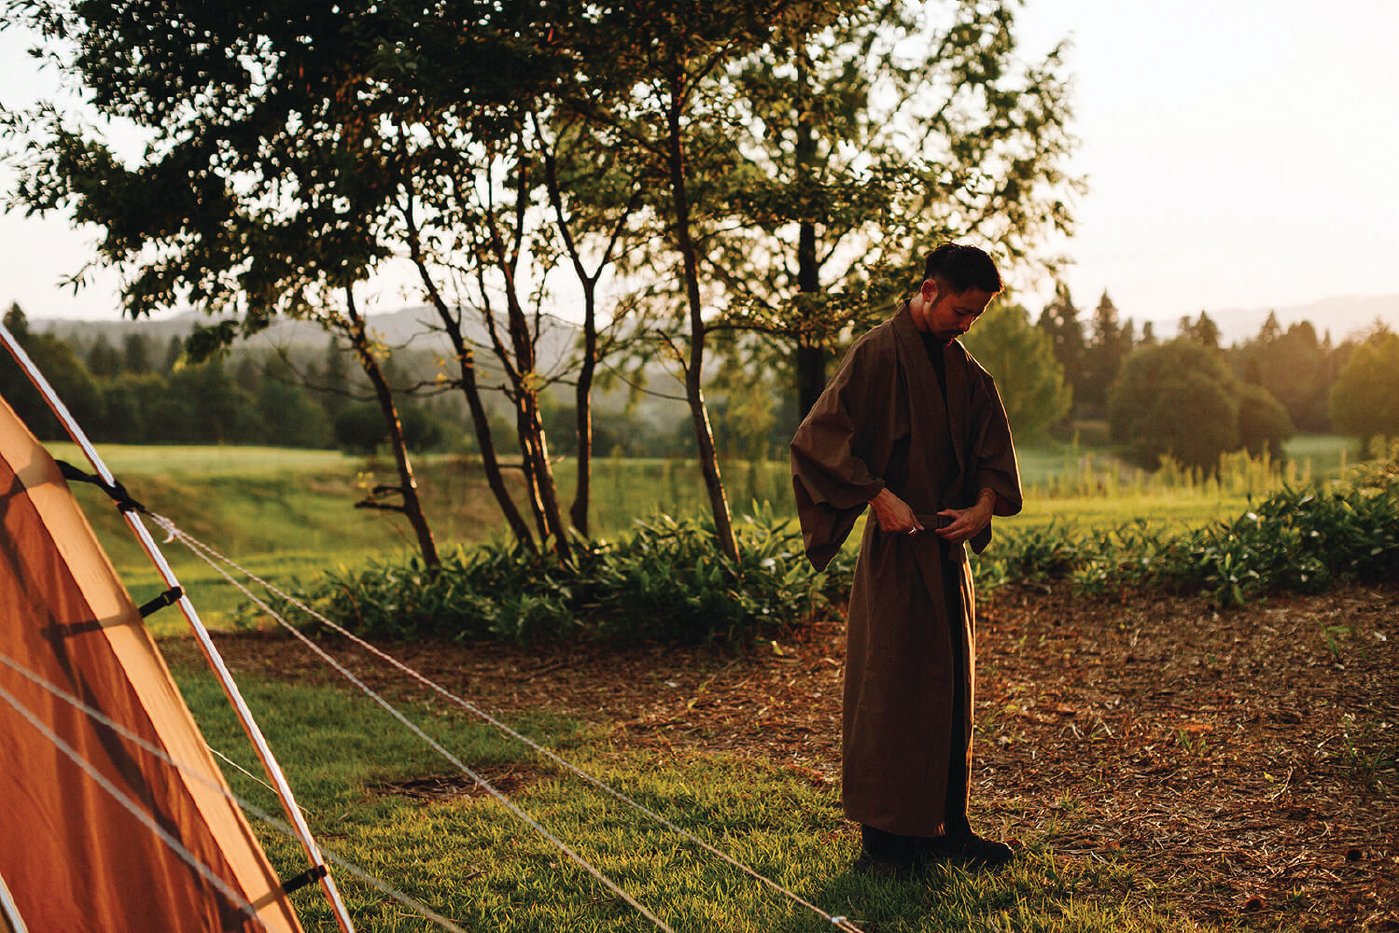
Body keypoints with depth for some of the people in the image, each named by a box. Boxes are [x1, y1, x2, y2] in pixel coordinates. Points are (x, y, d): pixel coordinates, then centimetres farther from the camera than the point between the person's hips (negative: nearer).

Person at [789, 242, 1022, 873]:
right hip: (896, 547, -7)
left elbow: (992, 450, 15)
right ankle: (883, 836, 5)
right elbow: (818, 437, -16)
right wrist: (879, 496, -21)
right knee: (891, 687, -3)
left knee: (951, 686, 11)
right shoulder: (878, 354, -10)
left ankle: (946, 826, 21)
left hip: (948, 547, 7)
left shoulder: (964, 371, 12)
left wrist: (982, 507, -3)